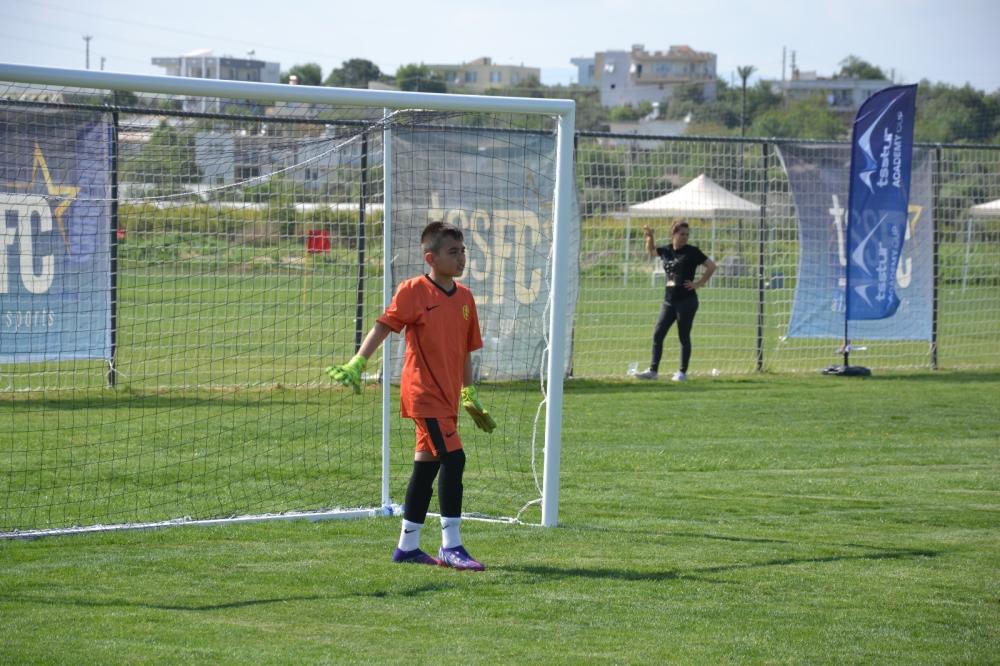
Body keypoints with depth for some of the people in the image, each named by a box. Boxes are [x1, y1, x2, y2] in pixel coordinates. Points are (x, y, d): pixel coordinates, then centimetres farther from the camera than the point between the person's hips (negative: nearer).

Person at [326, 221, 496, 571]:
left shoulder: (465, 297, 11)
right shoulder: (413, 291, -9)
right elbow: (383, 326, -10)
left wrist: (469, 396, 18)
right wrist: (357, 363, -19)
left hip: (447, 397, 8)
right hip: (424, 393, -7)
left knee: (426, 466, 13)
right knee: (453, 458, -15)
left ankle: (407, 546, 23)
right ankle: (451, 546, -11)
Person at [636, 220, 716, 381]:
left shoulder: (691, 252, -5)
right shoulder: (666, 251, 9)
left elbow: (711, 266, -4)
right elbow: (650, 251, 29)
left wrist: (699, 283, -7)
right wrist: (650, 236, 13)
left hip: (686, 300, -5)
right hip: (669, 300, 5)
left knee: (684, 337, 1)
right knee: (657, 334, 2)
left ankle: (682, 372, 9)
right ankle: (653, 370, 8)